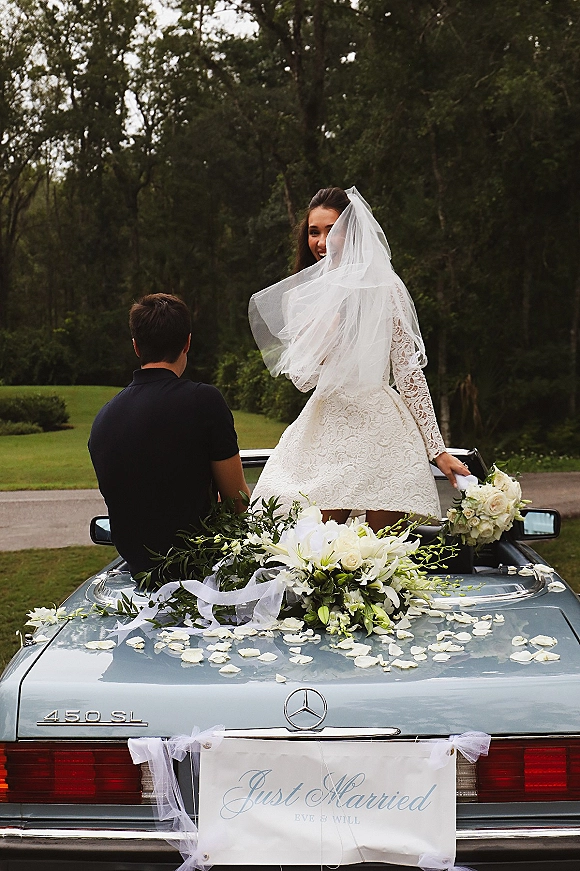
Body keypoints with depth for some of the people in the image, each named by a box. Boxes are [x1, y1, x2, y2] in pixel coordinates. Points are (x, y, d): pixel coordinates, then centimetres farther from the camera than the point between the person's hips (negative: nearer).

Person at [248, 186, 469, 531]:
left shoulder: (383, 287, -2)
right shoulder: (300, 296, 10)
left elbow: (408, 370, -3)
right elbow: (302, 379, 7)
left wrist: (437, 448, -6)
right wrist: (321, 334, -12)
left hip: (380, 429, -3)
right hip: (324, 434, 3)